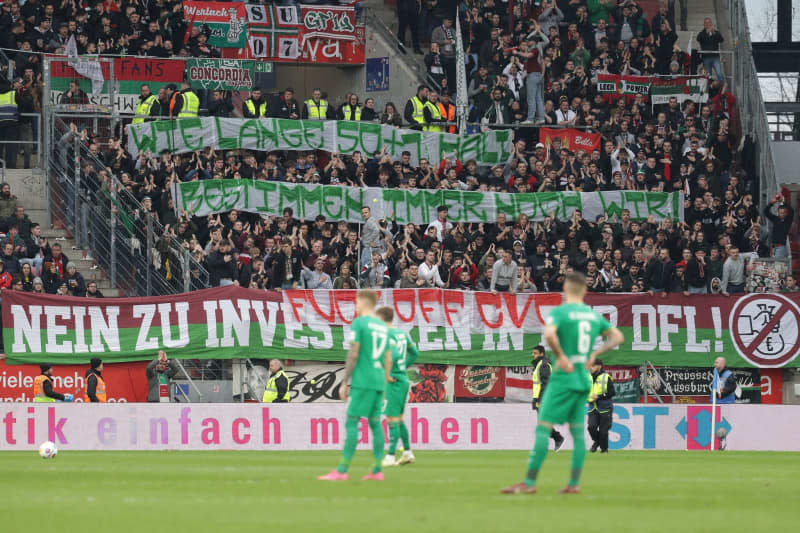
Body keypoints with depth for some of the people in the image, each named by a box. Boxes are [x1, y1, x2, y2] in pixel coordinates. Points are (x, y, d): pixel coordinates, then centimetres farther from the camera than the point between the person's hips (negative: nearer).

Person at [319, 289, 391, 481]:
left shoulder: (359, 323, -6)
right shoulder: (383, 327, 16)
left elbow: (353, 355, -10)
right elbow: (388, 359, 18)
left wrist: (345, 383, -7)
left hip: (362, 381, -7)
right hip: (379, 382, 7)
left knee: (352, 423, -9)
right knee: (375, 423, 7)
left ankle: (341, 471, -13)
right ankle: (377, 471, 4)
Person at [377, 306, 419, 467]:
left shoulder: (388, 334, -13)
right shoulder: (402, 333, 13)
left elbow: (394, 354, -27)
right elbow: (414, 353, 20)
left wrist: (387, 373, -18)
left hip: (393, 381, -9)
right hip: (403, 378, 9)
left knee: (392, 419, -7)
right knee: (398, 419, 17)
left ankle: (390, 457, -8)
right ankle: (407, 453, 19)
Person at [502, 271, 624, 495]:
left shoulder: (559, 312, -9)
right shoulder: (594, 315, 10)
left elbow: (549, 334, -29)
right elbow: (617, 337, 19)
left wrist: (560, 355, -15)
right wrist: (595, 354, 14)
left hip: (563, 378, -6)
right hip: (584, 379, 6)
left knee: (543, 428, -6)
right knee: (578, 431, 10)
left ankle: (530, 482, -10)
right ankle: (574, 483, 9)